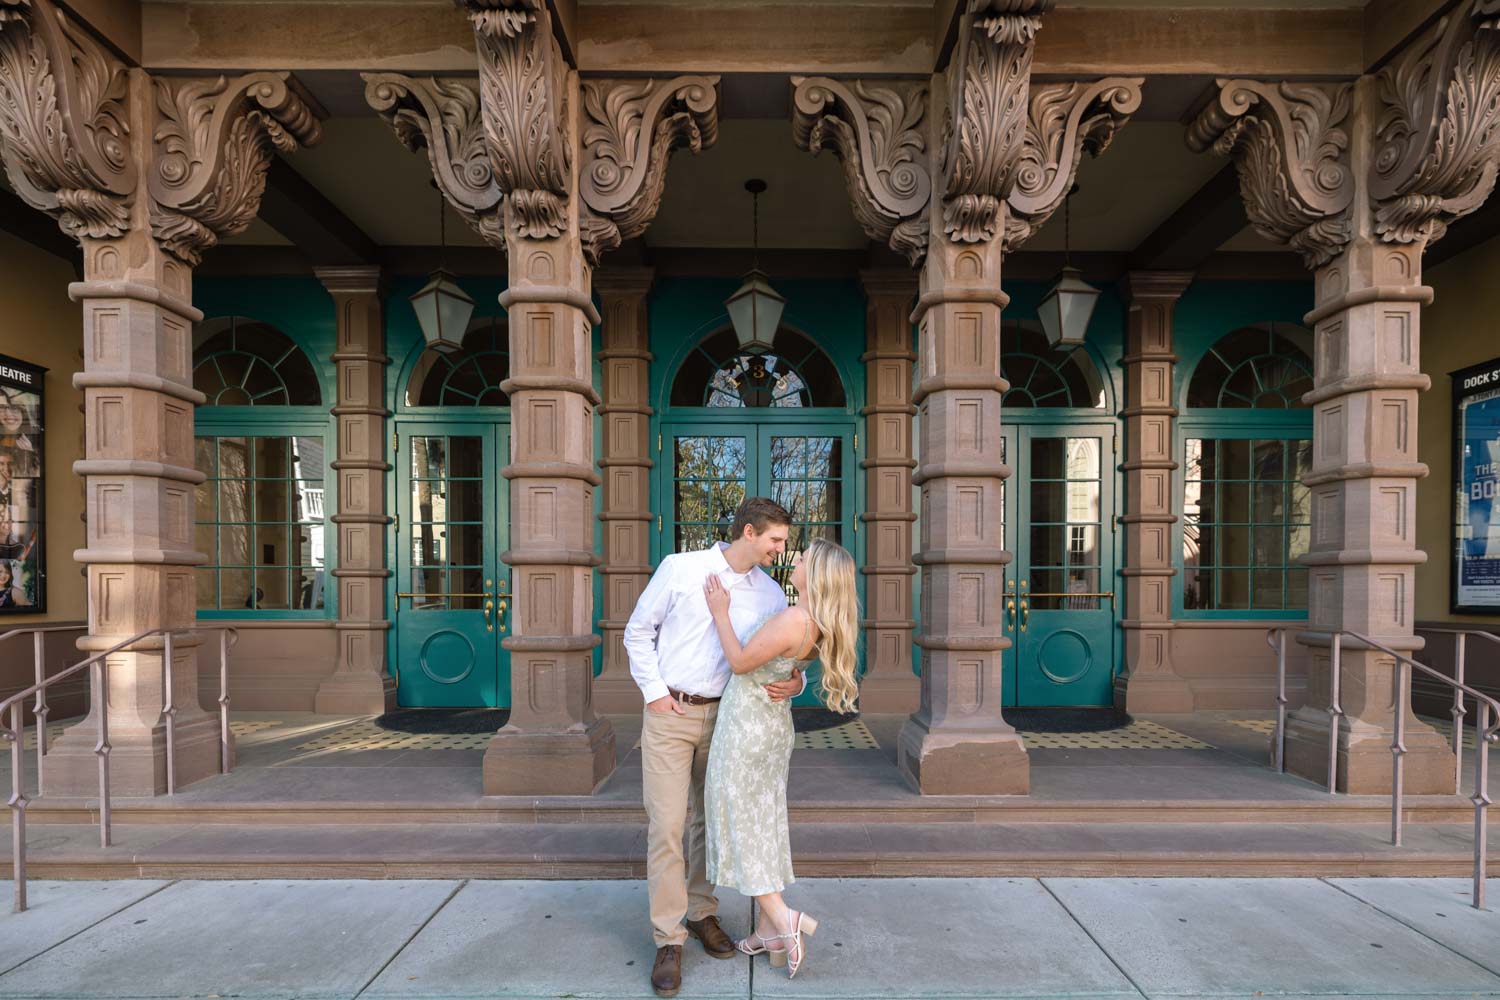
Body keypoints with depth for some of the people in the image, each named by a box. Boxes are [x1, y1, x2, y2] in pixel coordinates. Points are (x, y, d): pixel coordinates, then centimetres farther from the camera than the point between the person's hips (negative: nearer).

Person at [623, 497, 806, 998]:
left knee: (713, 821, 15)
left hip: (725, 716, 4)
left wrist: (794, 682, -21)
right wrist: (654, 691, -9)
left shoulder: (771, 594, 0)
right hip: (669, 714, -3)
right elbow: (638, 631, -1)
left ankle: (702, 913, 35)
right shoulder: (680, 568, -9)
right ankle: (668, 939, 13)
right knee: (666, 825, -1)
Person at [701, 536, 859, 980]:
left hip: (746, 725, -8)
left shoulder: (793, 619, -27)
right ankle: (769, 933, 22)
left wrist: (720, 612, -12)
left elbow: (740, 662, -20)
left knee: (739, 822, 6)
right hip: (774, 723, 8)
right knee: (765, 825, 14)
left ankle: (783, 918, 6)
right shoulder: (819, 624, 1)